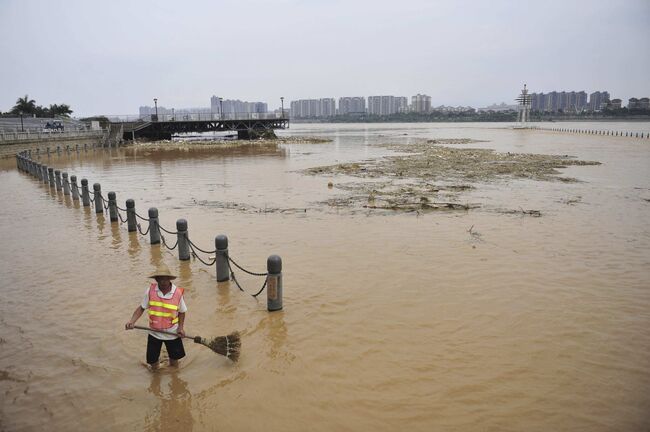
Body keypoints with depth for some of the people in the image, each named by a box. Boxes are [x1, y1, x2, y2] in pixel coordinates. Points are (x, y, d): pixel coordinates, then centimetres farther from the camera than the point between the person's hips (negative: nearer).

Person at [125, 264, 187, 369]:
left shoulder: (178, 293, -15)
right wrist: (132, 321, -17)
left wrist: (180, 327, -13)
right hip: (154, 333, 1)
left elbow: (181, 312, -2)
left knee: (174, 359, 15)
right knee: (152, 360, 12)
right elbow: (141, 308, -4)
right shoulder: (150, 290, -13)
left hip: (172, 333, -1)